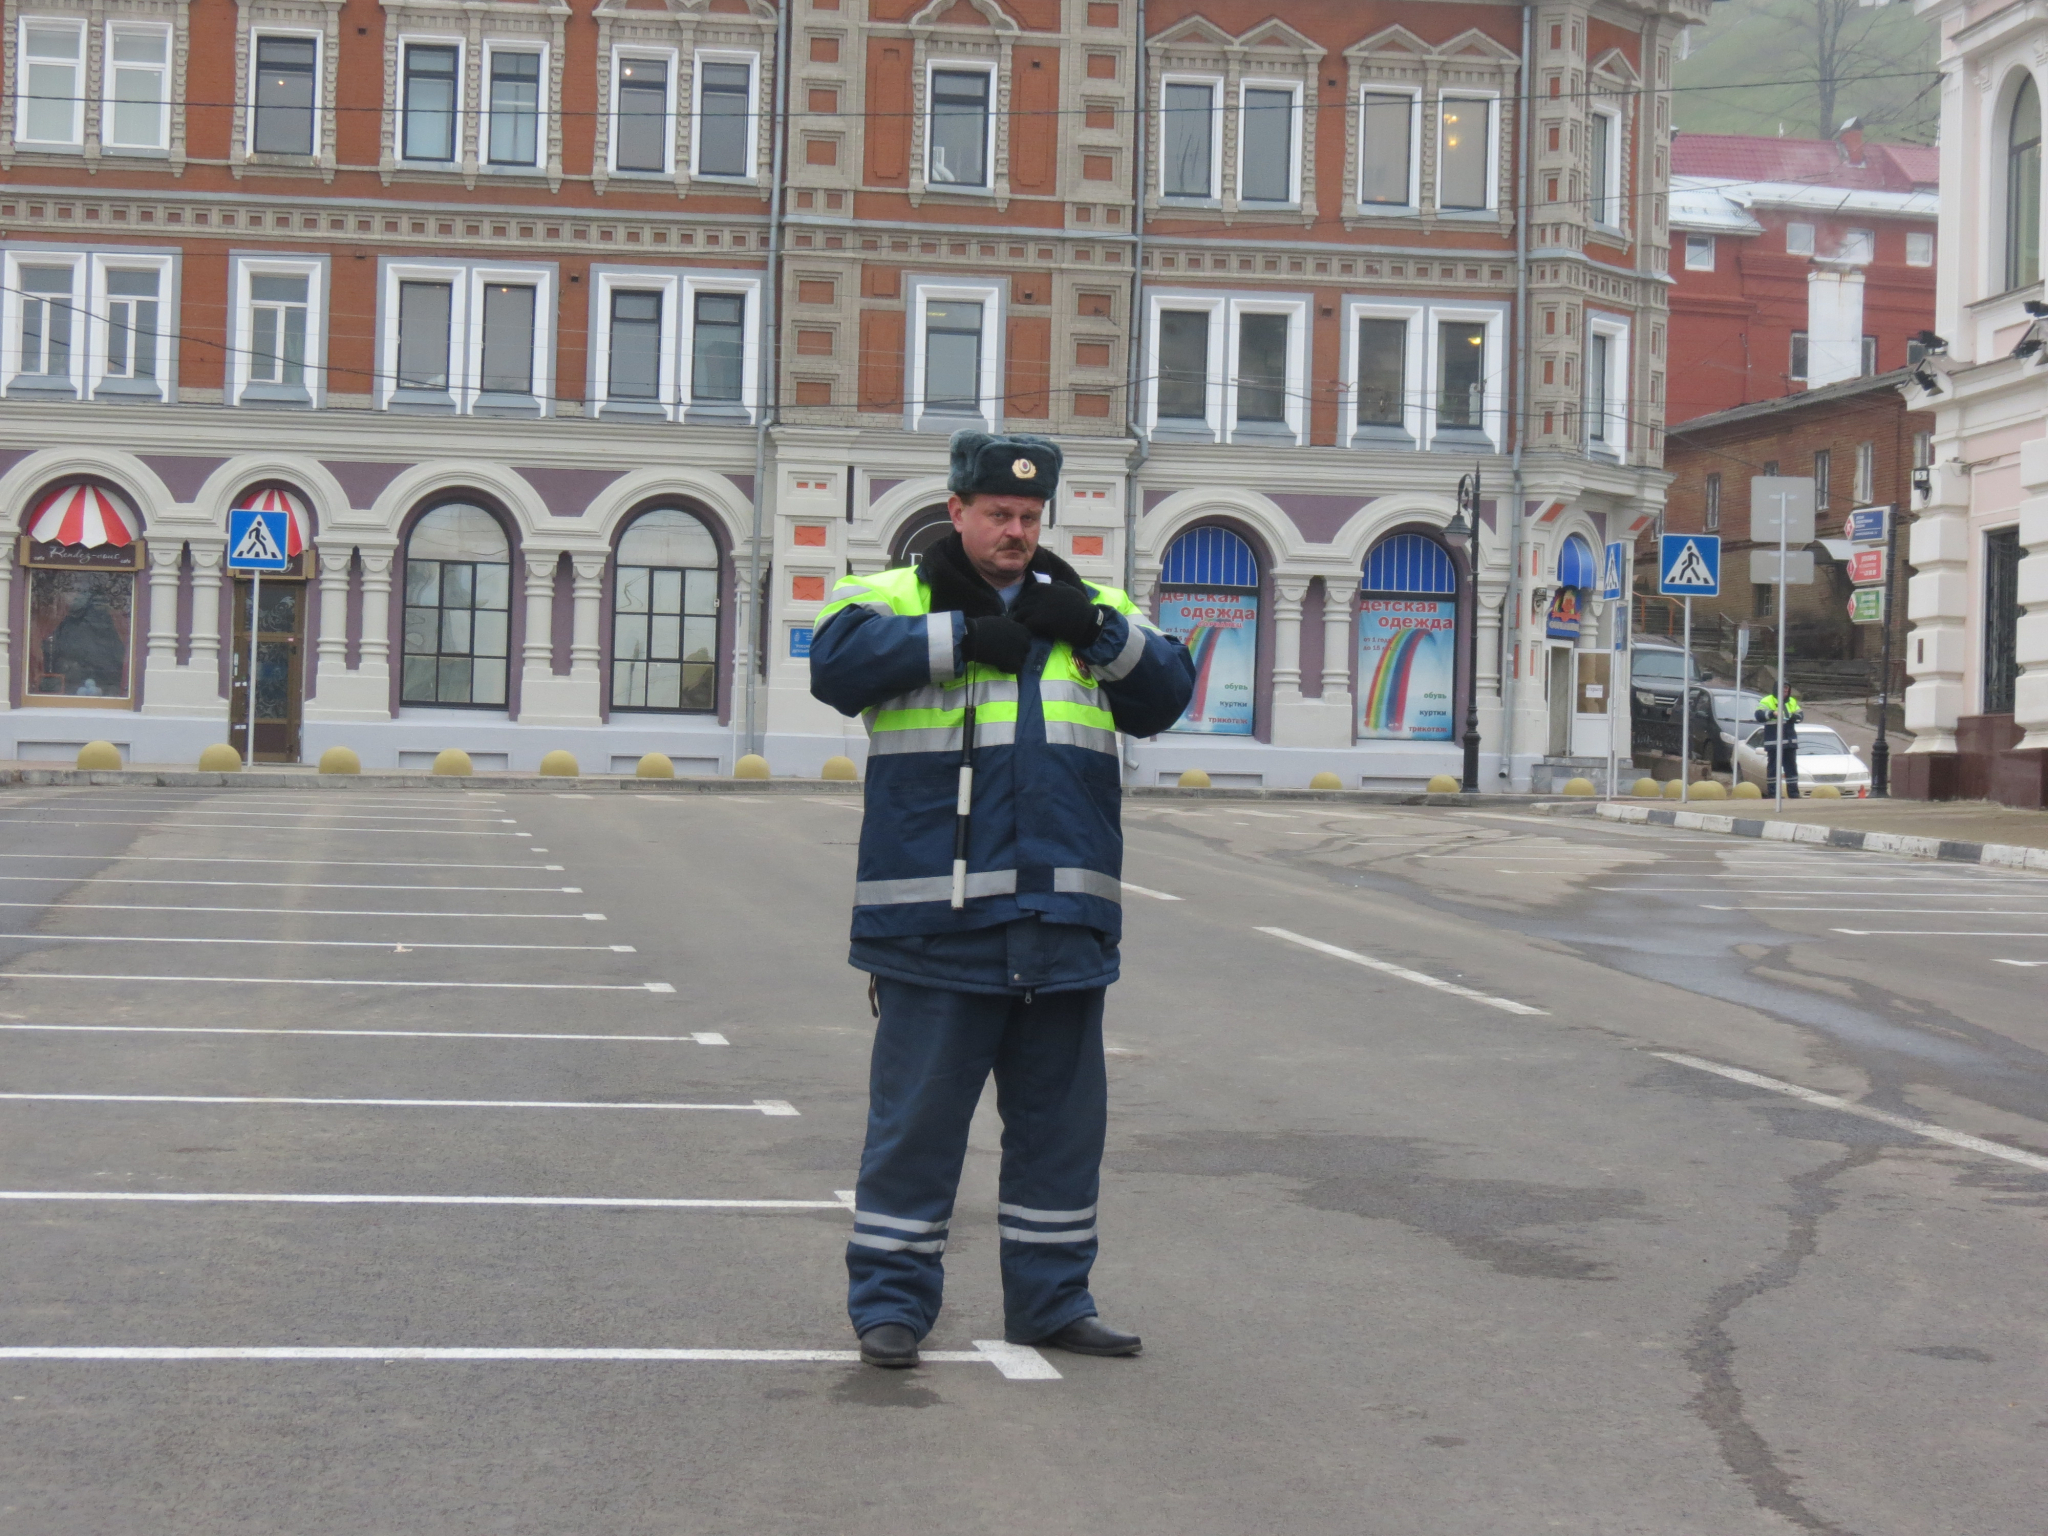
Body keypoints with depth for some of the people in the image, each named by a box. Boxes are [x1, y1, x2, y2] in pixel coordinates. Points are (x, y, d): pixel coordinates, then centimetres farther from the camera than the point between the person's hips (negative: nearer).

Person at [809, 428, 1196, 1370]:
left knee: (1061, 1119, 11)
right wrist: (963, 637, -17)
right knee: (917, 1116, 1)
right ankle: (889, 1299, 10)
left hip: (1061, 921, 5)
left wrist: (1099, 631, -6)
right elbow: (837, 659, -16)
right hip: (935, 919, -4)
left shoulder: (1087, 607, 17)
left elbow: (1167, 694, 10)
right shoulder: (895, 597, 4)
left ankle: (1051, 1299, 23)